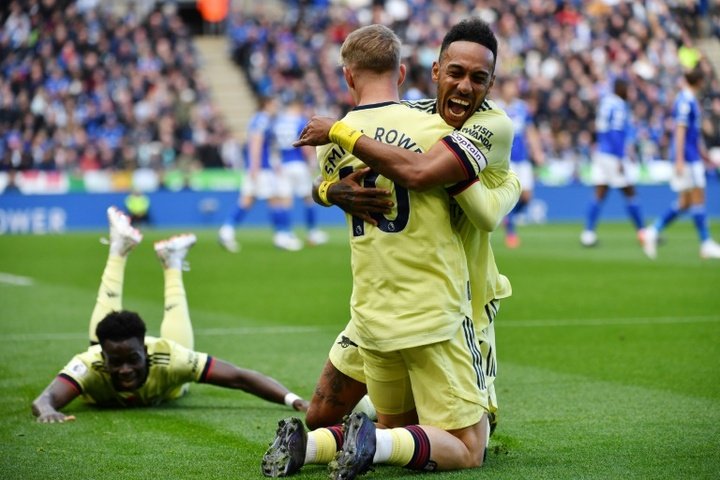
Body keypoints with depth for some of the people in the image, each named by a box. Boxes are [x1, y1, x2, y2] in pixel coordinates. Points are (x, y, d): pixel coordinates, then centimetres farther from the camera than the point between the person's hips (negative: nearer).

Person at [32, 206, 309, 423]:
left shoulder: (169, 359, -48)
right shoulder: (89, 366, -49)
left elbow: (240, 378, -48)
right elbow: (45, 399, -62)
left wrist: (291, 399, -60)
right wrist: (47, 410, -84)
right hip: (102, 393, -1)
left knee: (176, 328, 29)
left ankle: (172, 262, 51)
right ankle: (119, 249, 46)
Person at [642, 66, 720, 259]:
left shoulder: (691, 100, 16)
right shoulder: (685, 101, -14)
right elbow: (680, 131, -19)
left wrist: (702, 152, 31)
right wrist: (680, 160, -23)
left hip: (693, 158, 10)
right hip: (688, 157, -10)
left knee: (685, 202, 9)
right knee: (697, 198, -6)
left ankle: (653, 231, 9)